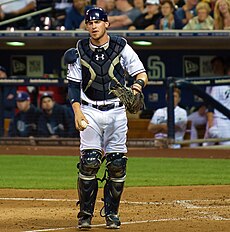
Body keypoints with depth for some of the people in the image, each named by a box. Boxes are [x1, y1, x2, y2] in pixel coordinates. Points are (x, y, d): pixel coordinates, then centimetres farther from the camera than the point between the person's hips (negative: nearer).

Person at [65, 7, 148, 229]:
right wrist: (77, 112, -9)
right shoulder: (80, 51, 2)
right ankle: (85, 214, -1)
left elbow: (141, 73, 0)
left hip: (116, 112, 1)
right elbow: (73, 84, 4)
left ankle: (111, 213, 14)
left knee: (117, 164, -1)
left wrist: (138, 83, -24)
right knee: (89, 162, -11)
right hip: (90, 112, -1)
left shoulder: (121, 47, 0)